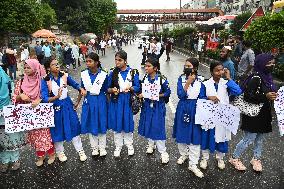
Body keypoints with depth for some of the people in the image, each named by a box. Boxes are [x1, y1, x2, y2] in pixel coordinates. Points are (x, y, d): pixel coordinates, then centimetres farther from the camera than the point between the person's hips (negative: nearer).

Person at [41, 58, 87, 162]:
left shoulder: (65, 76, -5)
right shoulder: (45, 81, -14)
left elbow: (75, 84, 10)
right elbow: (44, 98, -21)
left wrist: (81, 89, -11)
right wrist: (56, 97, -38)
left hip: (67, 105, 3)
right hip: (55, 107, -2)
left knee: (74, 127, 9)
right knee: (58, 130, 12)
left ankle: (80, 150, 26)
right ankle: (60, 152, 36)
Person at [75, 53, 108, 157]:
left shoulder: (103, 75, -9)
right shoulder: (84, 74, -2)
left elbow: (106, 91, -2)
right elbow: (82, 90, 9)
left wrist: (109, 104, 2)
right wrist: (77, 102, 12)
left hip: (101, 102, -2)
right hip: (89, 102, 2)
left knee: (102, 124, 8)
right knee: (91, 125, 10)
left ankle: (102, 147, 27)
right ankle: (94, 147, 29)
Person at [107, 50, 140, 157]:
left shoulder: (132, 72, -4)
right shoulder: (112, 73, 0)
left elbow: (137, 87, -1)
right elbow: (107, 88, 3)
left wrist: (130, 88, -21)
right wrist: (112, 90, -18)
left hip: (128, 101, -1)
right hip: (116, 101, 1)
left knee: (128, 124, 10)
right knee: (116, 124, 8)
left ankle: (129, 145, 32)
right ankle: (118, 146, 28)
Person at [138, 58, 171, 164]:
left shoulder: (161, 79, -15)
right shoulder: (145, 78, 0)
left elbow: (168, 92, -8)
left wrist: (157, 95, -19)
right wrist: (141, 94, -9)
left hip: (158, 106, -5)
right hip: (147, 105, 5)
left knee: (158, 128, -3)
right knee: (148, 125, 14)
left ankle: (163, 152, 12)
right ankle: (151, 145, 39)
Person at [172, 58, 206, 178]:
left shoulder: (200, 80, -5)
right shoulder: (181, 79, -3)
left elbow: (202, 98, -1)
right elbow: (180, 95, -15)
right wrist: (188, 82, -20)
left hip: (195, 110, -1)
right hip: (183, 109, 1)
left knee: (195, 136, 1)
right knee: (181, 133, 13)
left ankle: (192, 164, 13)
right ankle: (183, 154, 40)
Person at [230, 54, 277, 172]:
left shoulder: (268, 76, 7)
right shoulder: (256, 78, -19)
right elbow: (247, 96, -24)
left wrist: (273, 96, 5)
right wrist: (265, 96, -28)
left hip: (264, 114, 8)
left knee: (260, 138, 18)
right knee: (248, 140, 1)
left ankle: (256, 159, 38)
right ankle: (235, 158, 21)